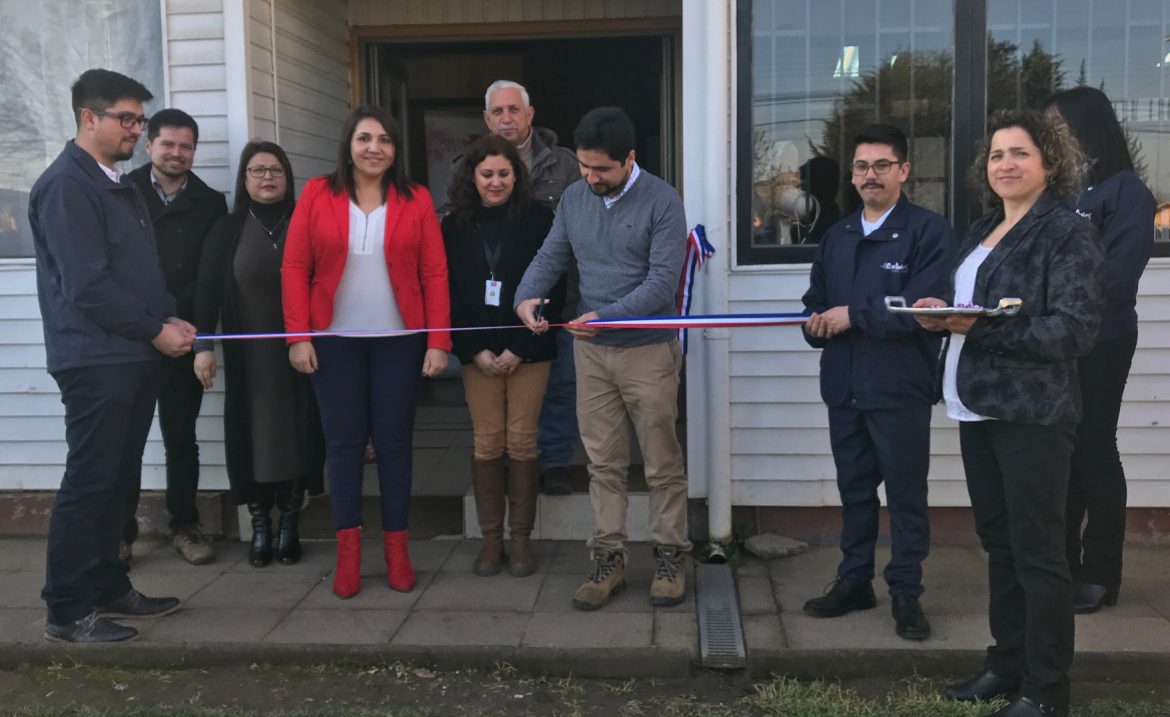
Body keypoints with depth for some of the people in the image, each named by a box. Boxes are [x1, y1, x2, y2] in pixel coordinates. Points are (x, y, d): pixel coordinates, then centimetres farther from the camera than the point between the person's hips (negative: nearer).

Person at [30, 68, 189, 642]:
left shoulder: (119, 185, 18)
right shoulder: (66, 185, -12)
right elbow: (87, 284, -18)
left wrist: (170, 320, 5)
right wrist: (156, 330, -13)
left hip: (134, 358, 9)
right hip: (96, 361, -9)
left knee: (118, 480, 14)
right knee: (89, 482, -3)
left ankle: (108, 588, 25)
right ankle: (67, 611, 6)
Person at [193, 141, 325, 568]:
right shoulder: (226, 231, 5)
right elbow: (207, 290, 0)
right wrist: (203, 345, -9)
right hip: (248, 356, 0)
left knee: (296, 434, 2)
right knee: (254, 436, 2)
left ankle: (289, 524, 14)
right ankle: (260, 526, 13)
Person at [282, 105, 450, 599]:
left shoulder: (416, 200, 2)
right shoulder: (317, 195, 1)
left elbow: (435, 274, 0)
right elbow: (294, 269, 0)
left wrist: (438, 341, -6)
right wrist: (298, 337, -7)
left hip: (398, 340, 0)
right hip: (334, 339, 0)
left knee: (394, 441, 6)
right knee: (343, 442, 5)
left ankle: (396, 547, 18)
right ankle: (348, 550, 16)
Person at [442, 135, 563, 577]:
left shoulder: (539, 220, -2)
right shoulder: (454, 226, 5)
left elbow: (552, 289, -4)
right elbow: (448, 293, 5)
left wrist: (519, 349, -10)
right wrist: (475, 350, -5)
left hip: (527, 349, -2)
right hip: (478, 352, 2)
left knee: (522, 442, -1)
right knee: (487, 443, 2)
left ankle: (521, 538, 11)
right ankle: (491, 538, 12)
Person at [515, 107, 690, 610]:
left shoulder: (661, 201, -11)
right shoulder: (574, 198, 6)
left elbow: (663, 280, -18)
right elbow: (550, 256, 7)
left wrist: (606, 316, -27)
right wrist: (527, 294, -14)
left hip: (648, 350, -4)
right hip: (591, 352, 5)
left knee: (663, 464, 6)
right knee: (604, 464, 10)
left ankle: (670, 558, 20)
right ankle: (609, 560, 19)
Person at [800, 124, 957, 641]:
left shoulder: (930, 231, -6)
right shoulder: (836, 236, 17)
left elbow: (924, 306, -18)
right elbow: (815, 303, 17)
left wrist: (853, 315, -15)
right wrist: (817, 325, -6)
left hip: (901, 389, -6)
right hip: (843, 386, 6)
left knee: (906, 494, 3)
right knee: (854, 490, 15)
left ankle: (906, 593, 15)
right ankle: (854, 582, 26)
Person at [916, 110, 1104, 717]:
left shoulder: (1070, 235, -8)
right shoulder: (982, 231, 15)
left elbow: (1072, 330, -16)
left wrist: (980, 327, -23)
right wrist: (942, 314, -1)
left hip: (1032, 415, -7)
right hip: (977, 409, 8)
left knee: (1036, 551, -1)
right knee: (998, 542, 15)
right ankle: (1006, 664, 27)